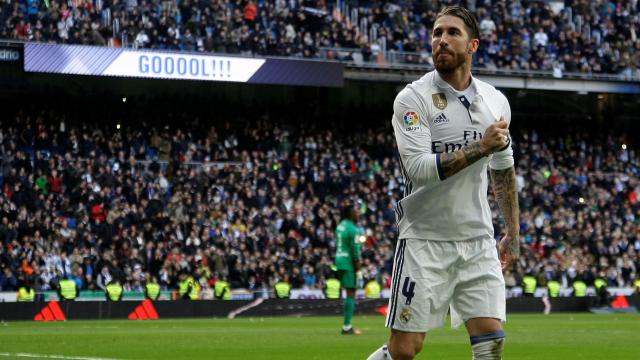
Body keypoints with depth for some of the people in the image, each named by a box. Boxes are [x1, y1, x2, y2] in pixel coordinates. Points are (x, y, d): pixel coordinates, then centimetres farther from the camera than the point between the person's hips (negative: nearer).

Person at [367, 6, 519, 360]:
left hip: (478, 241, 4)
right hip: (425, 240, -4)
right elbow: (418, 167, -21)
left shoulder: (495, 101, 8)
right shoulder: (413, 99, -9)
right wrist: (481, 147, -23)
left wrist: (512, 231, 21)